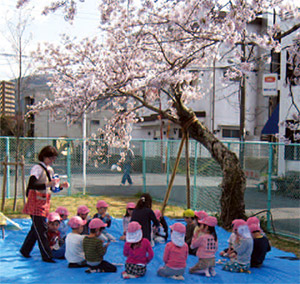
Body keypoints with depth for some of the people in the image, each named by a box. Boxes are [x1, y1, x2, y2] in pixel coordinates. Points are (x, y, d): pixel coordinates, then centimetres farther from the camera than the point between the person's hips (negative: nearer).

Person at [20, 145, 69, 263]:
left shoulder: (50, 170, 12)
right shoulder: (37, 168, -13)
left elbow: (52, 187, 18)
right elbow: (31, 185, -25)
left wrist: (61, 186, 0)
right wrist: (47, 184, -33)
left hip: (44, 202, 8)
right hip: (36, 202, -8)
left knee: (37, 227, 14)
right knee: (41, 228, -7)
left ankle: (25, 250, 29)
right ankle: (46, 256, -3)